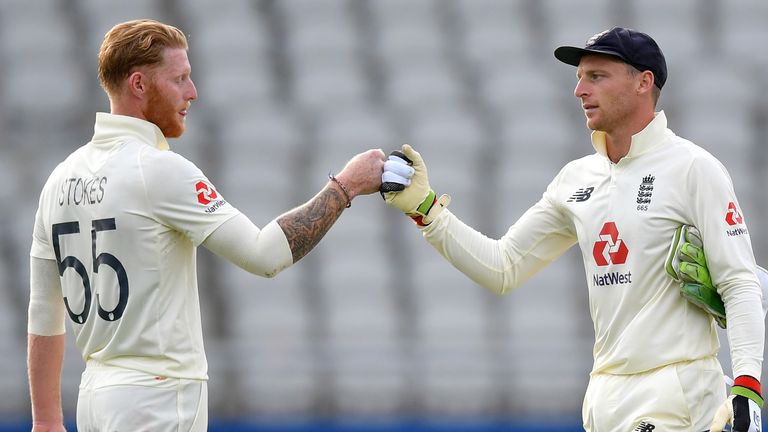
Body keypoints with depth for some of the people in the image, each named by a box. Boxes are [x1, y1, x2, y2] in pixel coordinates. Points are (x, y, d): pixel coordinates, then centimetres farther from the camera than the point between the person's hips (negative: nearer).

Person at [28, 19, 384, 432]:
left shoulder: (62, 177, 10)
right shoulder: (158, 169, -13)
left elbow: (43, 317, 13)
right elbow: (264, 254, -16)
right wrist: (345, 185, -7)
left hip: (94, 396, 8)